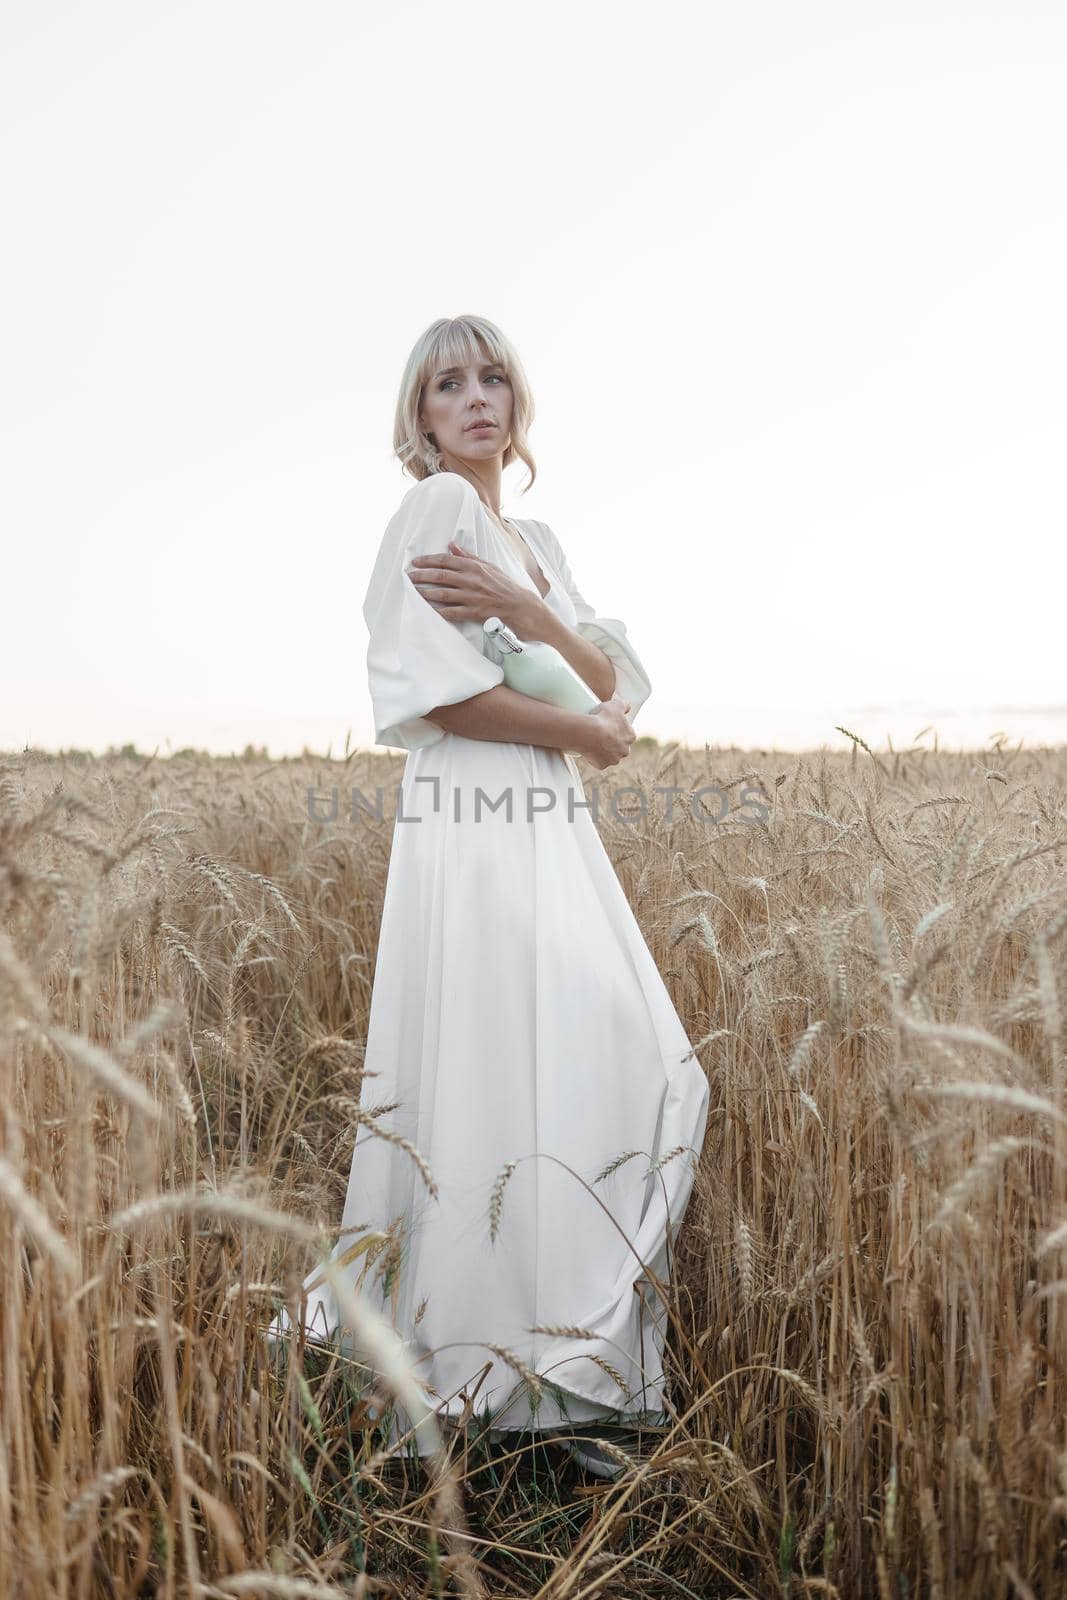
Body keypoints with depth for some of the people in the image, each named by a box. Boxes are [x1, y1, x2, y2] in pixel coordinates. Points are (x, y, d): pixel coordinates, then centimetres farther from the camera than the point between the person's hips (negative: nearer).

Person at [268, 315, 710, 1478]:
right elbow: (429, 686, -16)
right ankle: (470, 1370, 9)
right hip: (473, 833, -8)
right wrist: (583, 730, -7)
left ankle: (559, 1359, 22)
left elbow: (615, 677, 9)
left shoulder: (536, 540, 21)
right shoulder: (436, 506, -3)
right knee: (490, 1094, -6)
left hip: (554, 837, 9)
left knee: (616, 1075, 8)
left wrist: (523, 606, -10)